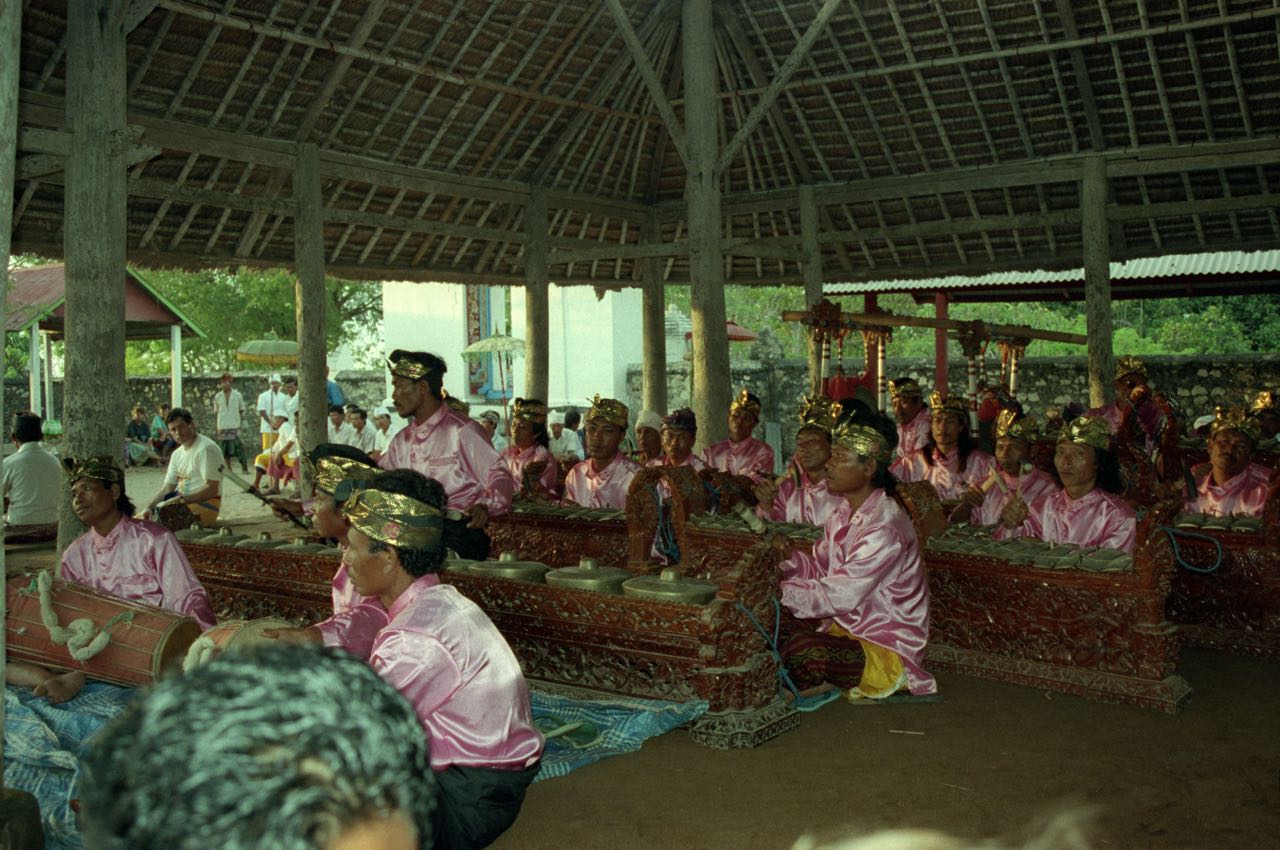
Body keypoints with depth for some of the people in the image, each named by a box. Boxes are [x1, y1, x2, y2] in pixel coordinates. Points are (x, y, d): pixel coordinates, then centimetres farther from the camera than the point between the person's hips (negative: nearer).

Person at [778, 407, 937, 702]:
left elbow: (839, 596, -25)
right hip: (848, 621, 8)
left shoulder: (884, 528, -26)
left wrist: (780, 591, -20)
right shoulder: (846, 512, 4)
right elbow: (819, 567, 4)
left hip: (886, 640, -8)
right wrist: (786, 560, -15)